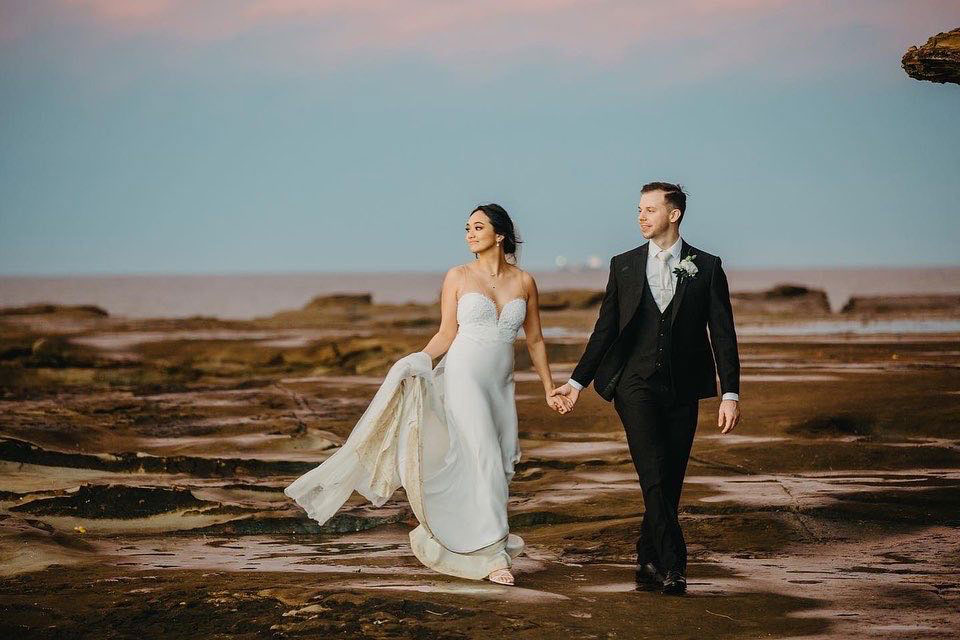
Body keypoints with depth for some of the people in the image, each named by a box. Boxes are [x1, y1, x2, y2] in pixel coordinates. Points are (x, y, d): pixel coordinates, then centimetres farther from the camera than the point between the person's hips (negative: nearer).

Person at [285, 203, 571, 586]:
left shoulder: (524, 282, 6)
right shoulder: (458, 277, 0)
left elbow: (535, 340, 12)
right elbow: (447, 335, 0)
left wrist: (549, 389, 12)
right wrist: (415, 363, -15)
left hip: (500, 386, 4)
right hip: (464, 378, -4)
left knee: (501, 467, 4)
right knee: (484, 462, -11)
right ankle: (493, 554, -6)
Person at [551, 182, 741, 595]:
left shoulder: (706, 267, 4)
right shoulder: (624, 265, 8)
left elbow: (723, 333, 1)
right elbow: (605, 329, 13)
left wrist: (731, 394, -7)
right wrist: (577, 381, 9)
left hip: (682, 390, 1)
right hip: (636, 385, 0)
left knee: (670, 482, 4)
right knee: (653, 476, -15)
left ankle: (649, 561, 18)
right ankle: (672, 566, -18)